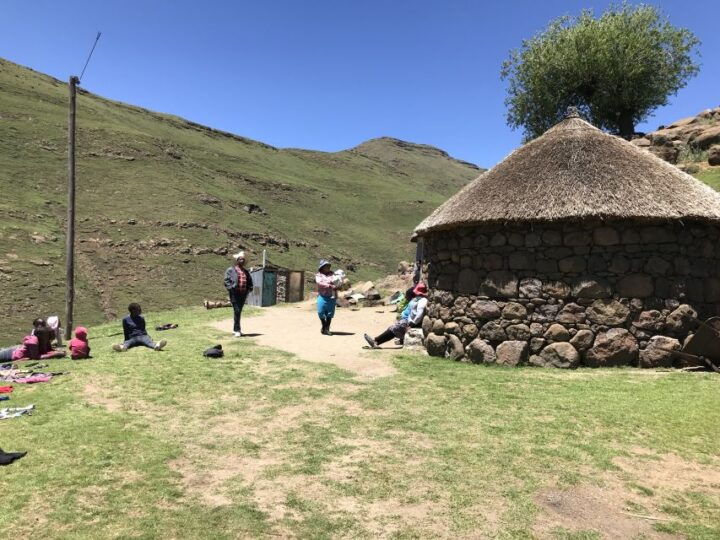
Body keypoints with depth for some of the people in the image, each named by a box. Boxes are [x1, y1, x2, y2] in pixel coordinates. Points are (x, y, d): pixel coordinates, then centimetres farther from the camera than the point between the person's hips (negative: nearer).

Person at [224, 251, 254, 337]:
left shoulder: (246, 271, 16)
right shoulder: (230, 270, -1)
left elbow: (249, 281, 23)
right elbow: (227, 280, -6)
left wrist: (249, 288, 7)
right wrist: (231, 288, -17)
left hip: (243, 294, 6)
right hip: (235, 294, -6)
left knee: (239, 311, 13)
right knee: (237, 311, -10)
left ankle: (235, 329, 24)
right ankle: (237, 330, -5)